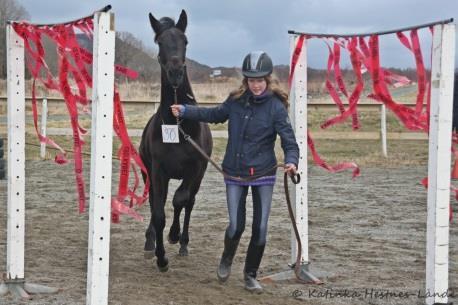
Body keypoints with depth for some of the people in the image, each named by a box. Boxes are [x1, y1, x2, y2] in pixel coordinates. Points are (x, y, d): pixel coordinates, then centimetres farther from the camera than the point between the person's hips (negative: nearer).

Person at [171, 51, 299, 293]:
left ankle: (250, 275, 22)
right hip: (235, 174, 2)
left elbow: (289, 141, -15)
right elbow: (215, 115, 18)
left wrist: (291, 161, -35)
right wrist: (185, 111, 14)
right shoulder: (236, 100, -1)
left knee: (260, 229, 1)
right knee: (236, 226, -3)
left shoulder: (276, 107, -12)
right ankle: (226, 260, 29)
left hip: (263, 175, -2)